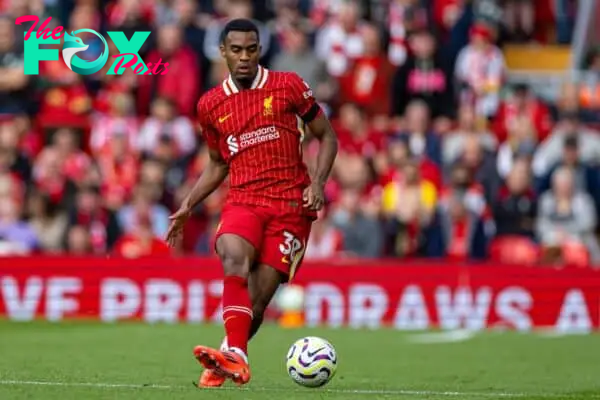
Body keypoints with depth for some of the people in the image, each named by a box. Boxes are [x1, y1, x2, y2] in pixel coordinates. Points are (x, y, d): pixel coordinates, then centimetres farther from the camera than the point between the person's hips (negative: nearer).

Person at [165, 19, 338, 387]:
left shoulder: (288, 86, 2)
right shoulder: (211, 105, 11)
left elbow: (327, 137, 8)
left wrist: (318, 183, -7)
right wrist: (187, 207, 12)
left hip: (290, 205, -1)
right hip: (242, 201, 1)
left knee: (258, 299, -10)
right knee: (234, 258, -32)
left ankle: (228, 362, 9)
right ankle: (235, 355, -42)